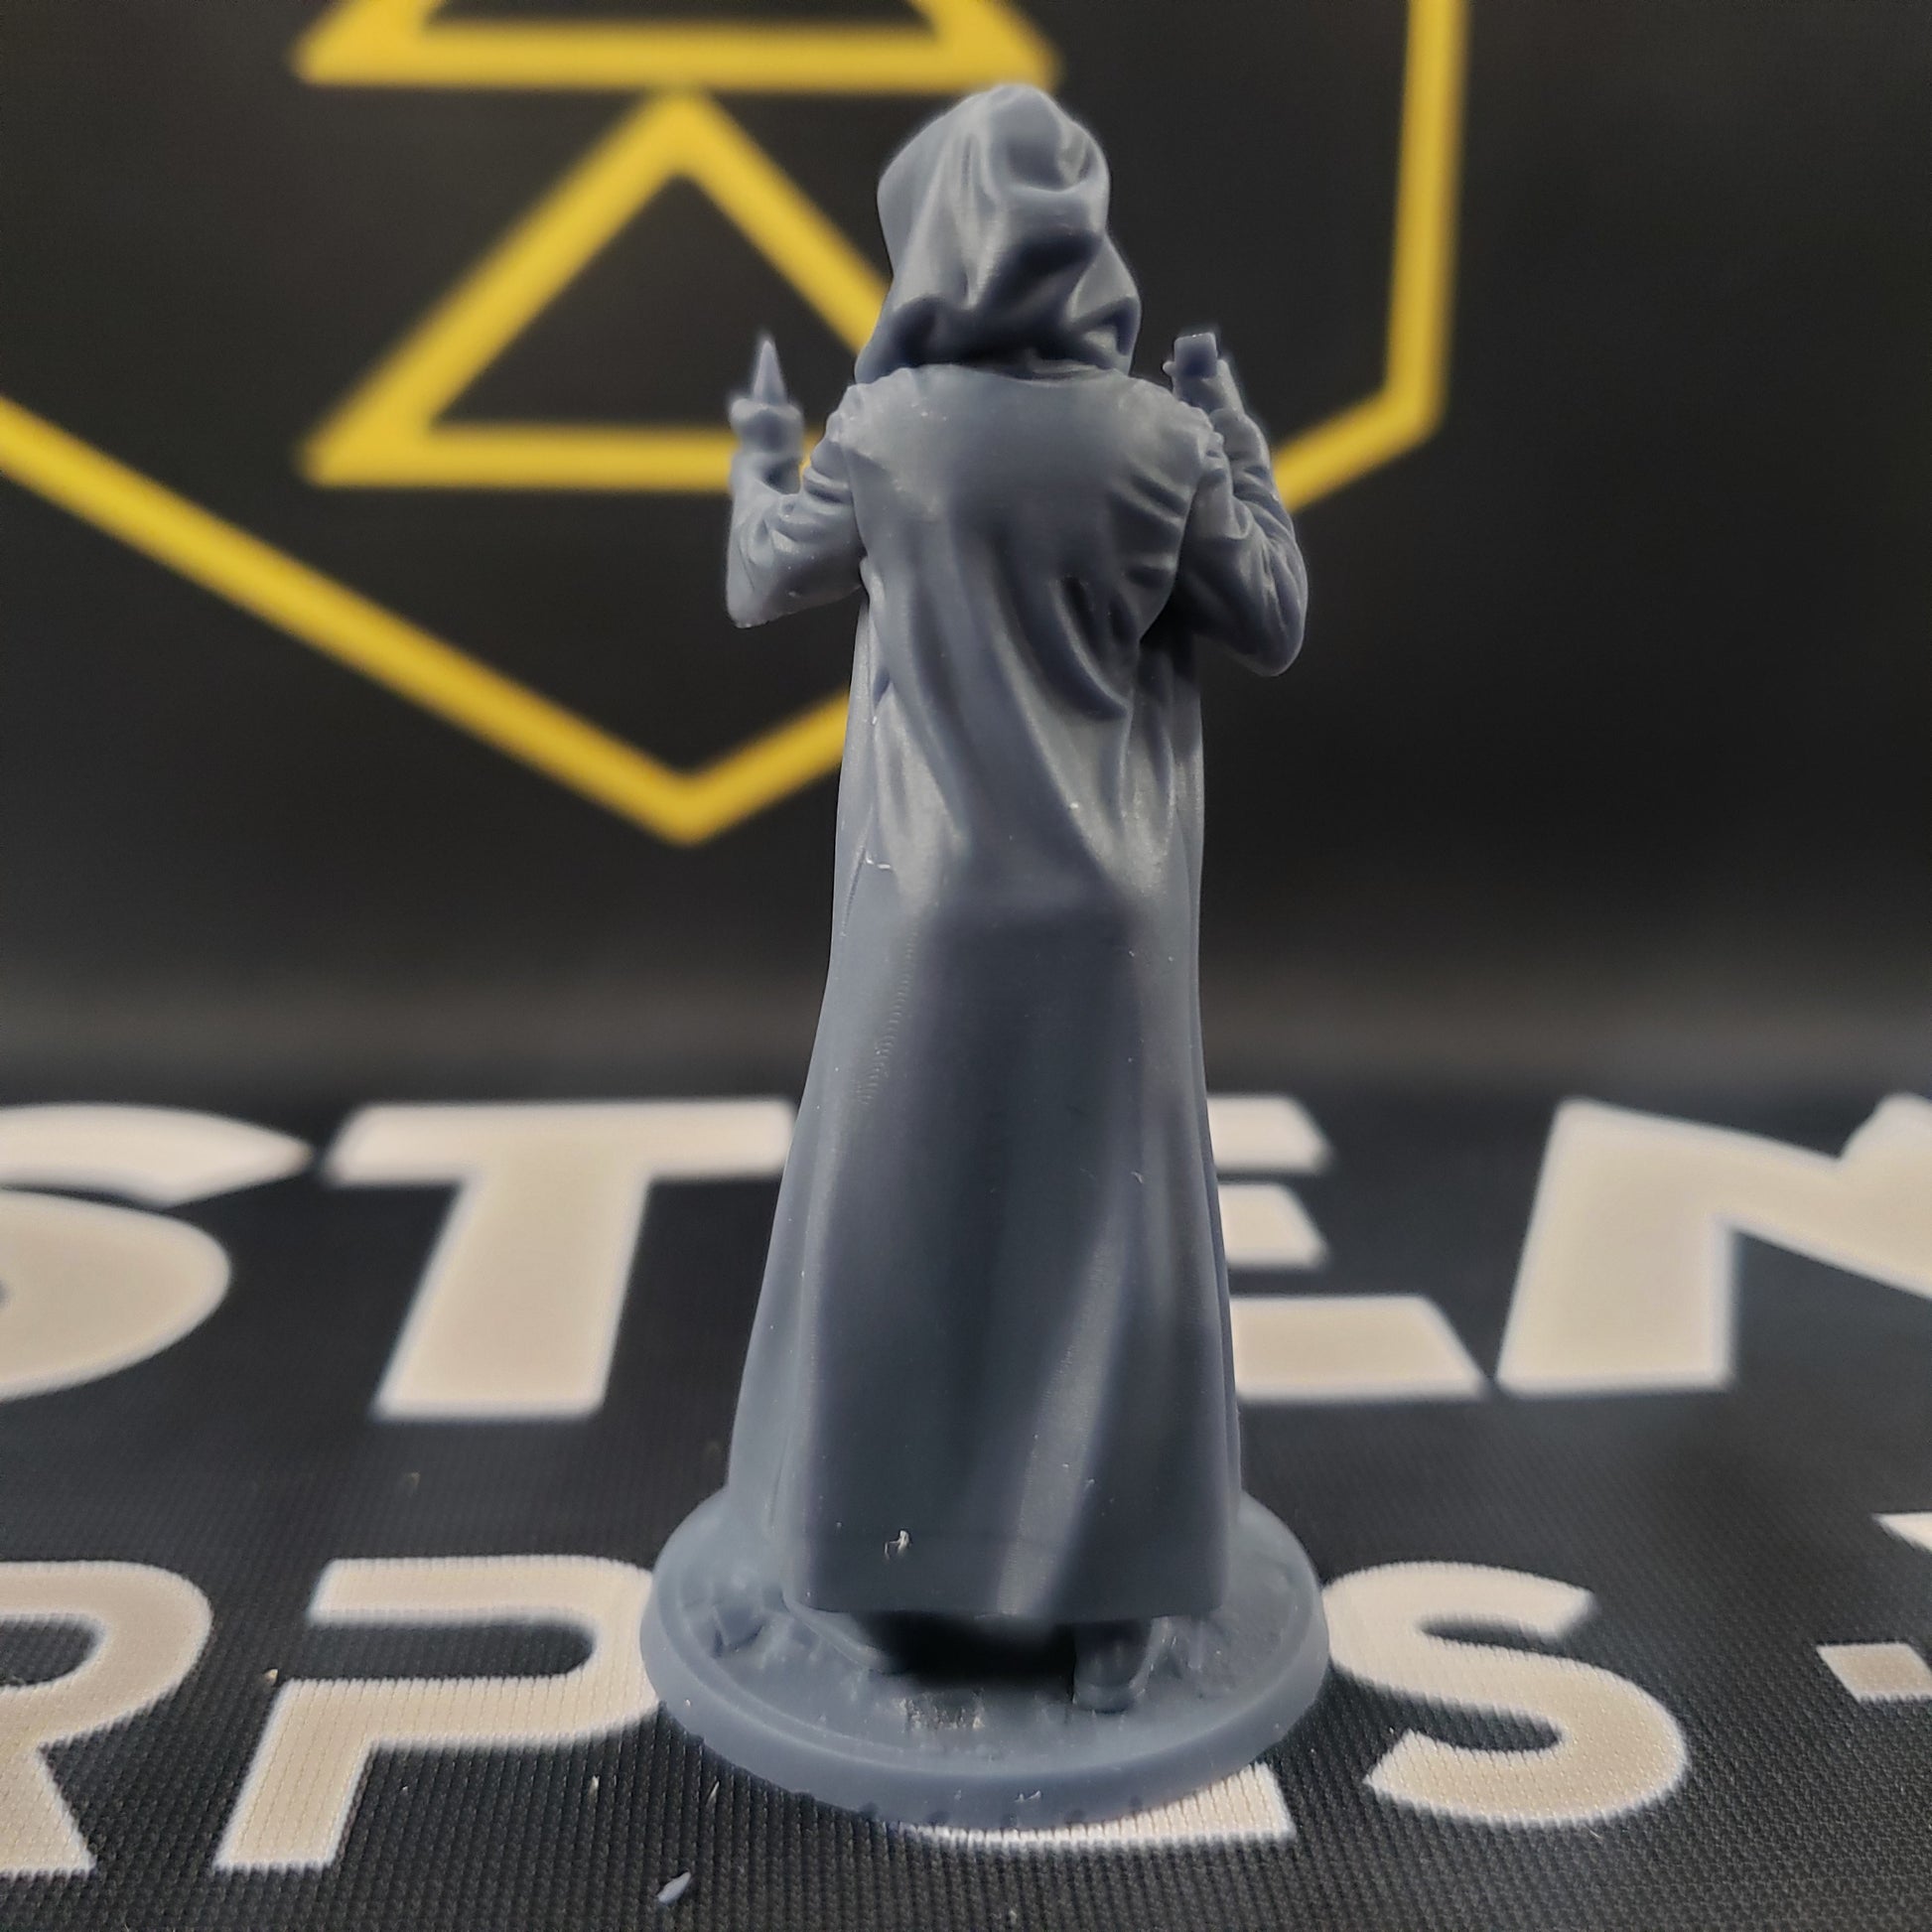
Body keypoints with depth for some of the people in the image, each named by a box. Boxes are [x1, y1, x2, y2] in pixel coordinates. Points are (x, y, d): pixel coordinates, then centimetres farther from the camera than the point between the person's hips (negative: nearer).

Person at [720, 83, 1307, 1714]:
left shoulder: (880, 431, -8)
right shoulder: (1162, 435, -8)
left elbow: (761, 588, 8)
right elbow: (1274, 630, 2)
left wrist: (763, 451, 27)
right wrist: (1240, 442, 13)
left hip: (931, 906, 0)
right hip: (1110, 910, 0)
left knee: (891, 1223, 15)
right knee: (1113, 1240, 10)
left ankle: (877, 1573, 28)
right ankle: (1113, 1606, 20)